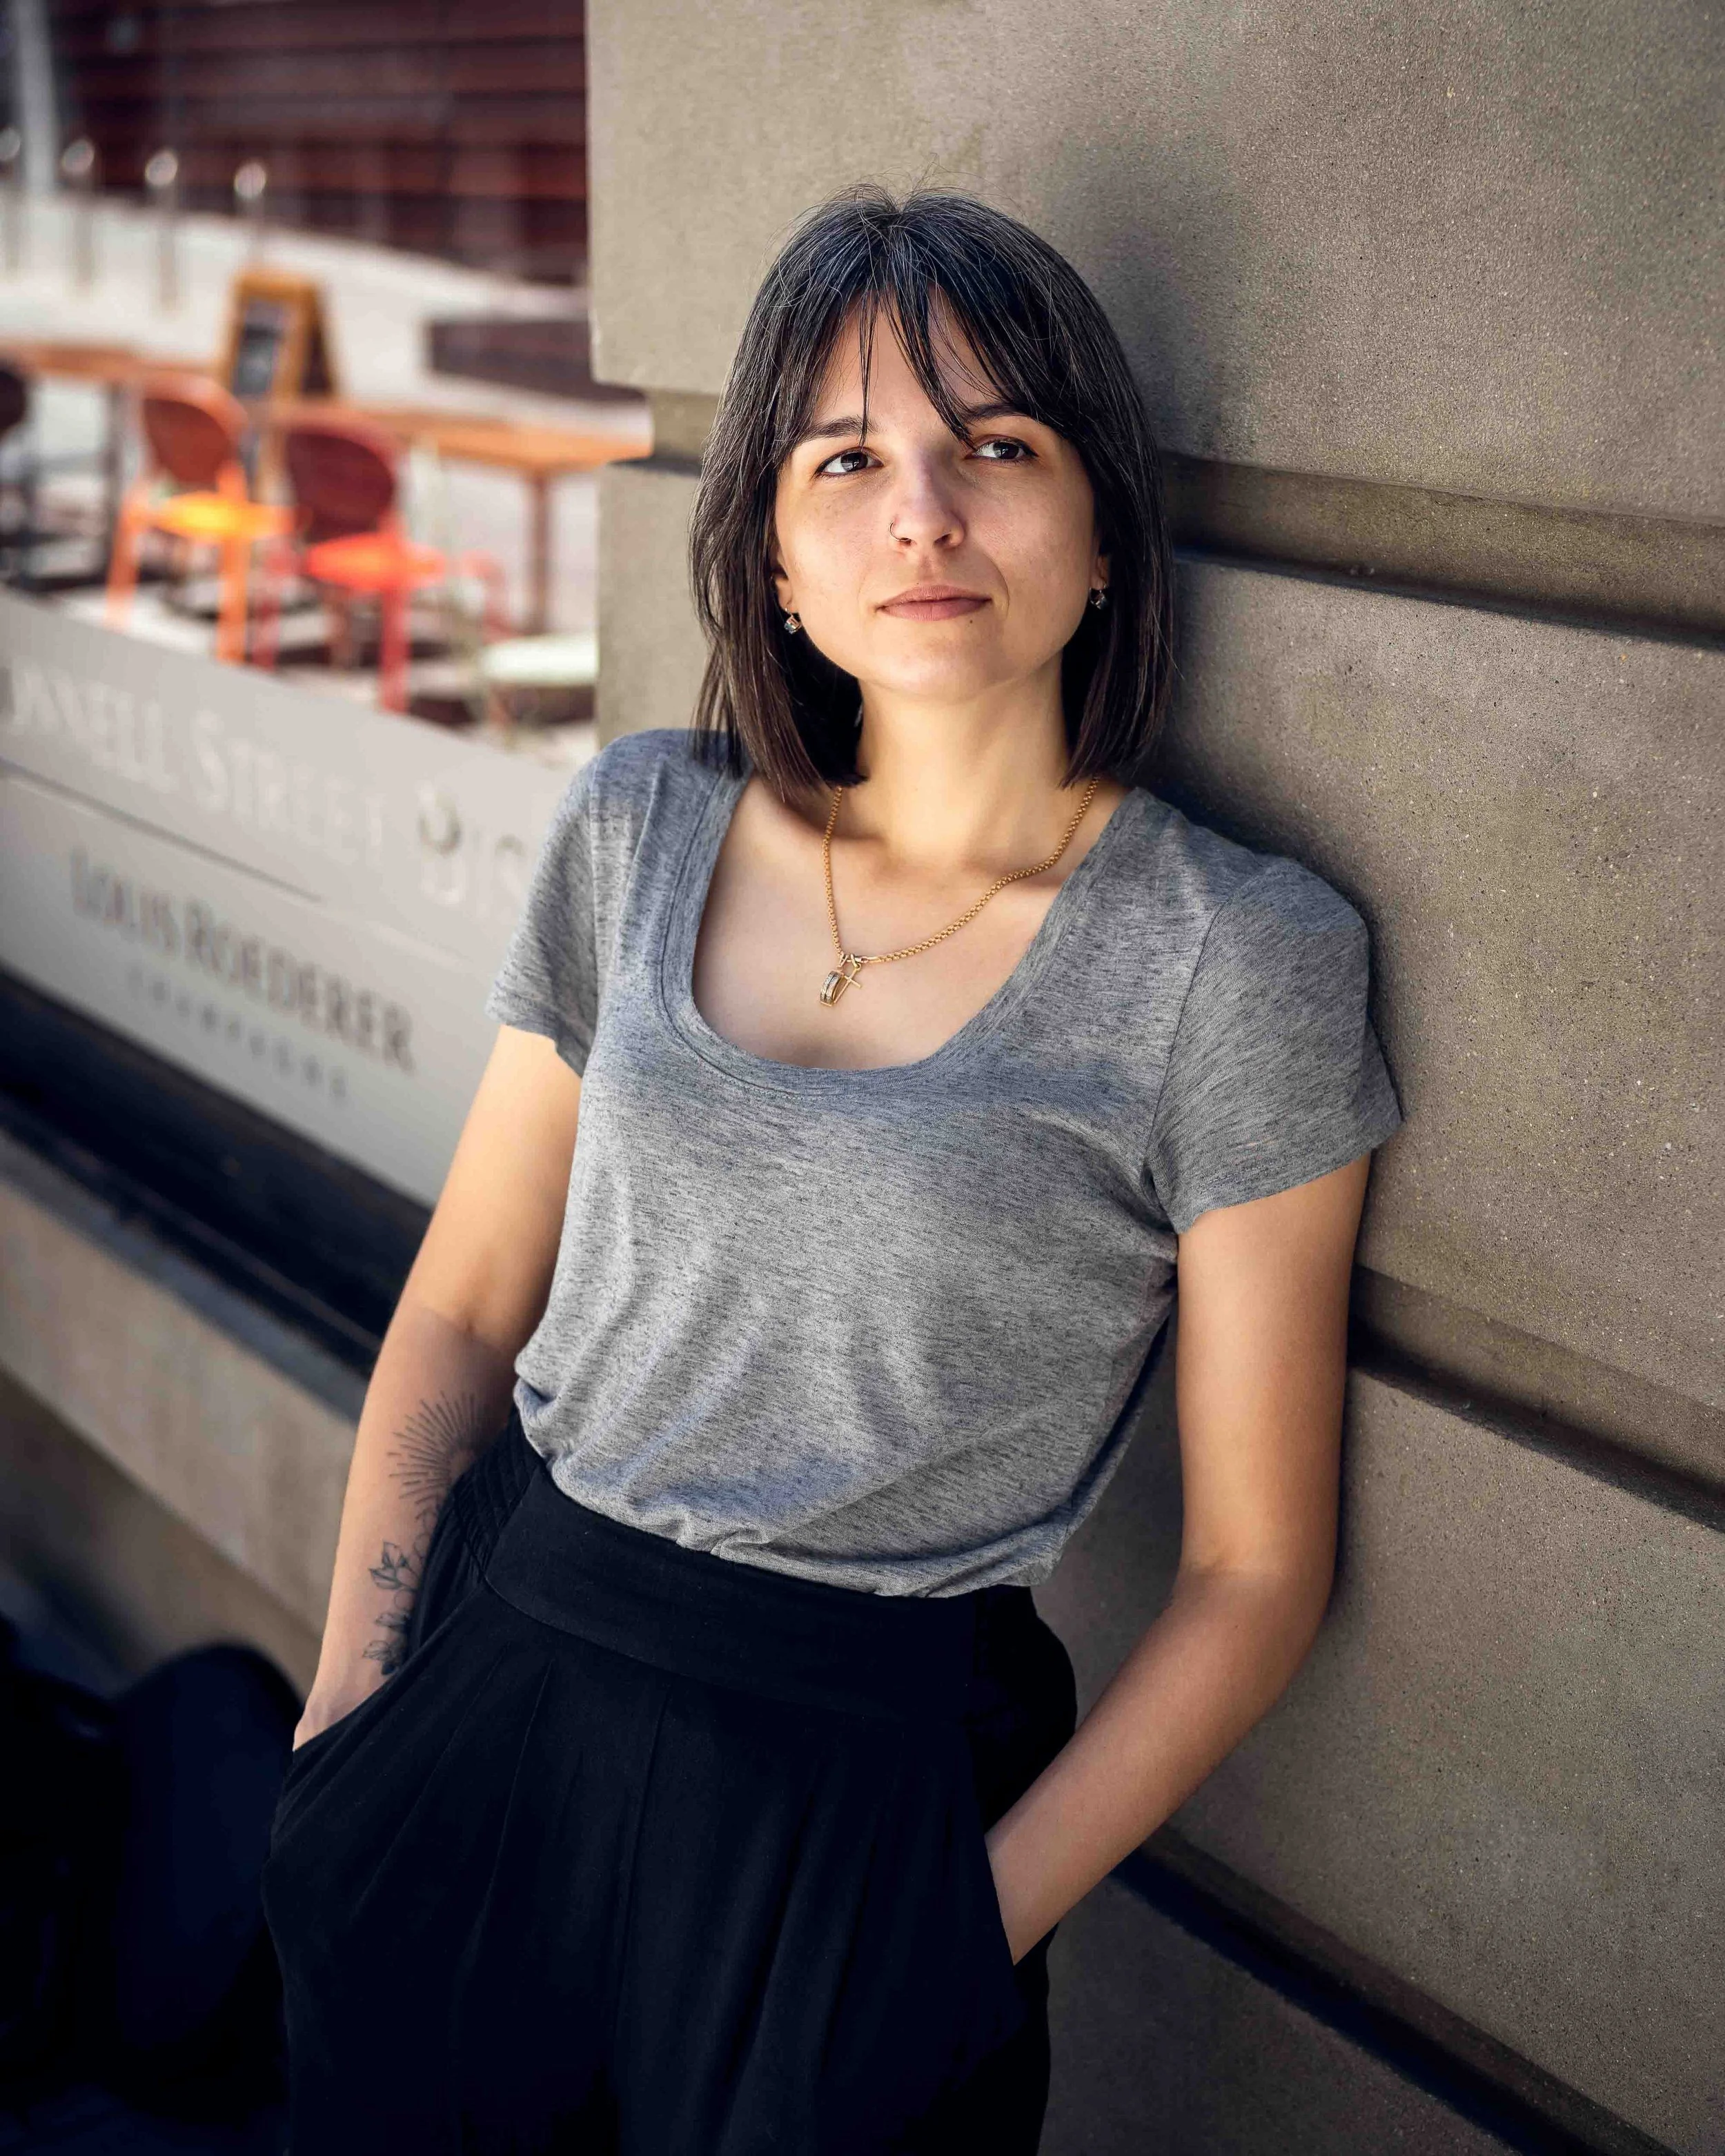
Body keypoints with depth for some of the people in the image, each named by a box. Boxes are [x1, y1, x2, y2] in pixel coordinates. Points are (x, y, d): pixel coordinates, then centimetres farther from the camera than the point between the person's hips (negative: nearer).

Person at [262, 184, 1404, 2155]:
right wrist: (342, 1725, -2)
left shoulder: (1239, 958, -11)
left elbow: (1253, 1570, -7)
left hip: (863, 1774, -3)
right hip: (490, 1686, 4)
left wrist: (978, 1933, -11)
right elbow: (461, 1313, 6)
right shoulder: (640, 827, 1)